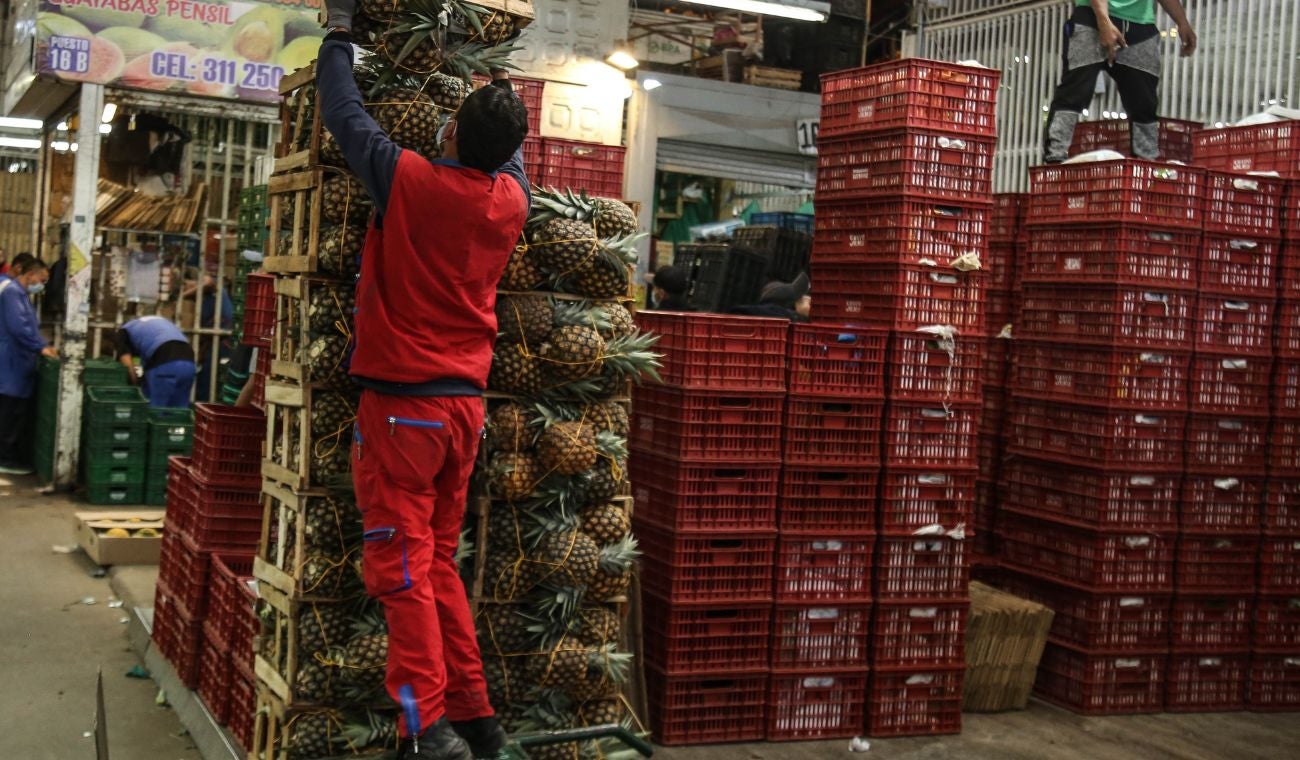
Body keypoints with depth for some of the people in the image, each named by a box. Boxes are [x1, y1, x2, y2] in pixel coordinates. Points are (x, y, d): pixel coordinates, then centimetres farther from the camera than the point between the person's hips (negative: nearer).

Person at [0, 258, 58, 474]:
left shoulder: (20, 292, 18)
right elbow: (18, 326, -25)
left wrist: (44, 345, 11)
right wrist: (41, 347, -19)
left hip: (17, 363, 11)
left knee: (20, 409, 14)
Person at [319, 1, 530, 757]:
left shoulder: (409, 180, -11)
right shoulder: (513, 199, 3)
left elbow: (345, 115, 3)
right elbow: (510, 154, 27)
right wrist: (502, 99, 42)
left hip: (402, 404, -6)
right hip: (466, 405, 6)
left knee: (403, 567, -4)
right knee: (440, 563, 14)